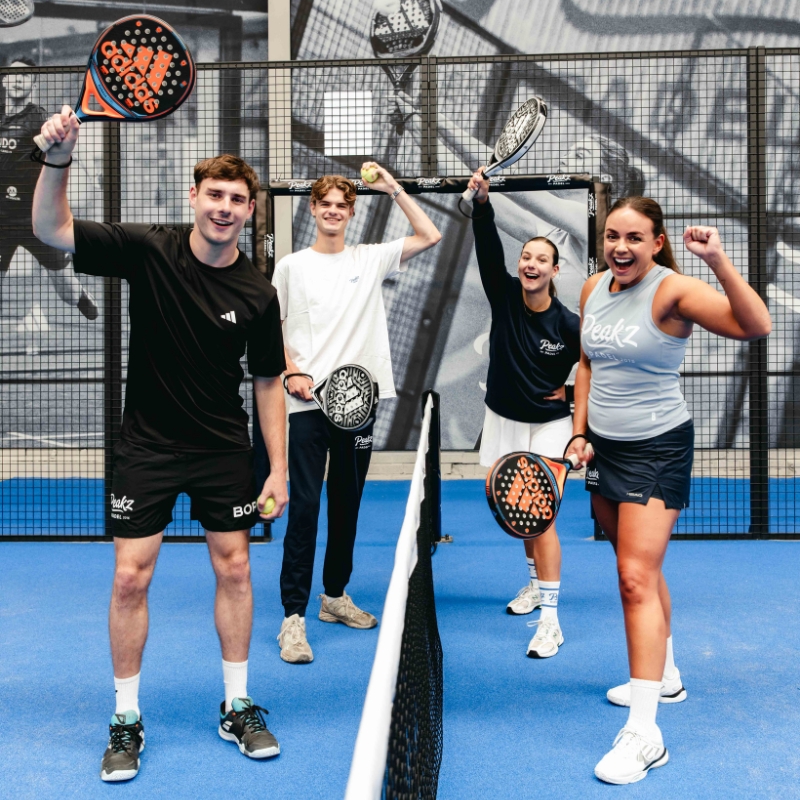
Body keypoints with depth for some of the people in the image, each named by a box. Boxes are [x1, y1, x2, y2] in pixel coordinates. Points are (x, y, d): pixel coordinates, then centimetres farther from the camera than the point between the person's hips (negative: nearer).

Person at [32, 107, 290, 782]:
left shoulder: (257, 294, -7)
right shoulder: (149, 251, -10)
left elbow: (270, 382, 0)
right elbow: (51, 230, -14)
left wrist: (279, 468, -2)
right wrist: (59, 158, -32)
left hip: (223, 449, 1)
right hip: (148, 447, -1)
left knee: (234, 568, 6)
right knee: (131, 577, -1)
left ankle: (238, 707, 24)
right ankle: (127, 721, 17)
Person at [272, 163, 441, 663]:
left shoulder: (371, 259, 10)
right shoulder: (291, 266, 6)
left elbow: (430, 236, 5)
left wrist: (393, 188, 3)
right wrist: (292, 372, -8)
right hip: (308, 403, -2)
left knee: (348, 503, 11)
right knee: (305, 505, -7)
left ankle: (336, 596, 27)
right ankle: (294, 617, -2)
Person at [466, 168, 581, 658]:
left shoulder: (568, 325, -17)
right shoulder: (504, 296, -9)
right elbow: (488, 249, -25)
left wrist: (569, 391, -7)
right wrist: (483, 202, -38)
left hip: (549, 427, -4)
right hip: (503, 421, 4)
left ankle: (550, 620, -6)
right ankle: (537, 582, 41)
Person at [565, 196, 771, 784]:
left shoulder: (672, 290, -16)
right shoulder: (594, 290, 4)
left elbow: (756, 326, -29)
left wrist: (718, 260, -38)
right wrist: (580, 433, 10)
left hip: (657, 449, -7)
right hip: (604, 447, 7)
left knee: (637, 576, -13)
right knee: (639, 570, 18)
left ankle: (644, 735, -9)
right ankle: (664, 676, 38)